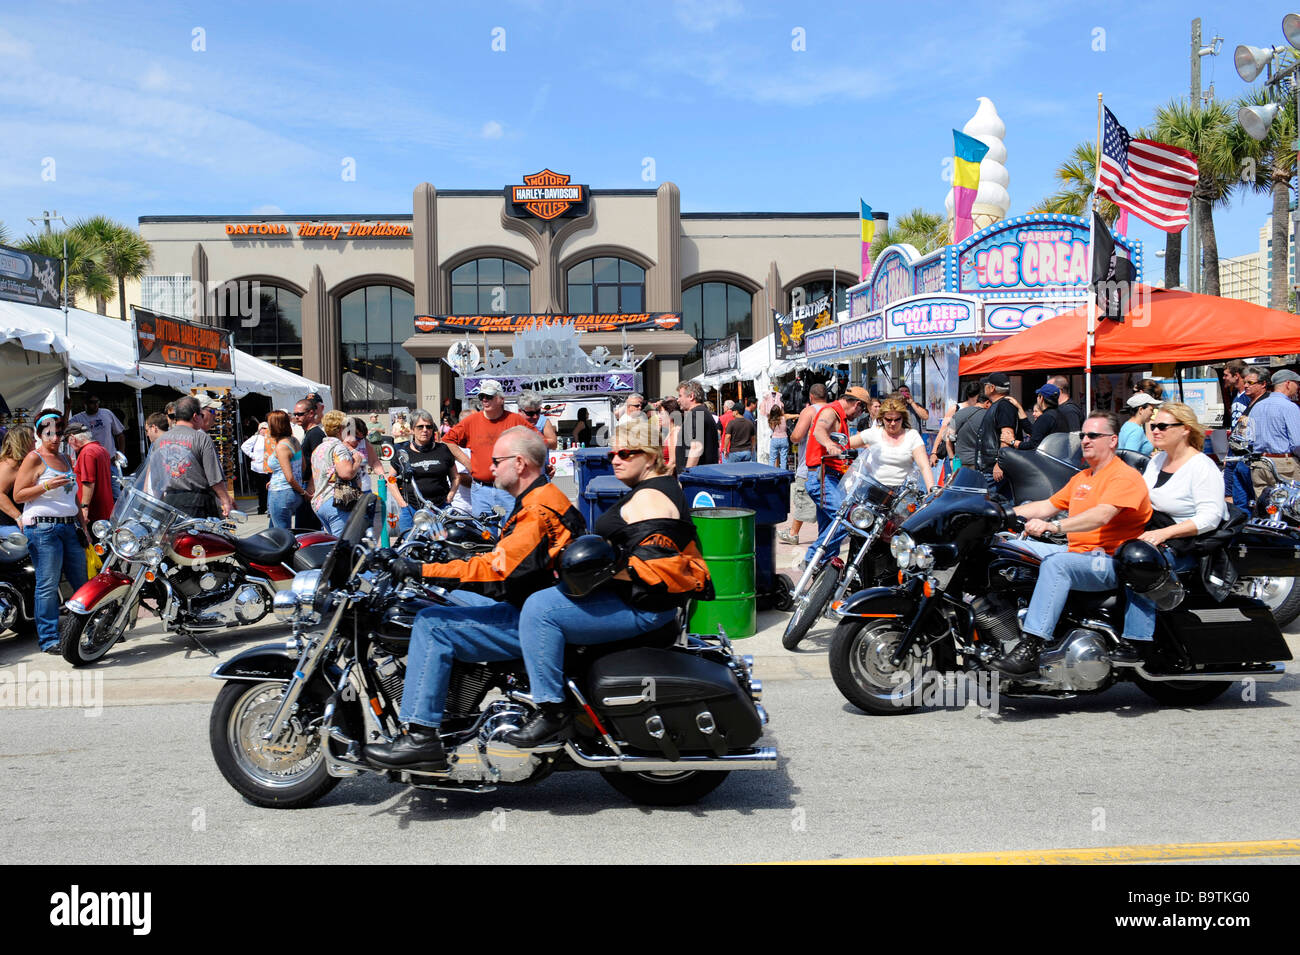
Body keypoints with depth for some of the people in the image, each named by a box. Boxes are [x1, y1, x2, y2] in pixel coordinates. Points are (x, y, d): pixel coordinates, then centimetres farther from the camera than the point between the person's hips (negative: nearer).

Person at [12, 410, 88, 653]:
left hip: (69, 526, 7)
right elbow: (18, 496, -7)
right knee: (48, 585, -6)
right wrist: (47, 486, -20)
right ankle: (48, 639, -1)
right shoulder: (34, 459, -2)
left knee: (82, 582, 9)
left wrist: (83, 527, 24)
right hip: (43, 527, -7)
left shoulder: (65, 459, 20)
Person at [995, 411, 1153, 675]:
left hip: (1110, 563, -9)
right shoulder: (1082, 477, 23)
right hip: (1076, 553, 9)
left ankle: (1030, 648, -42)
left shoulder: (1125, 476, -8)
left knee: (1056, 562, -37)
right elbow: (1048, 506, 24)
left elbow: (1101, 516, -26)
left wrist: (1053, 526, -38)